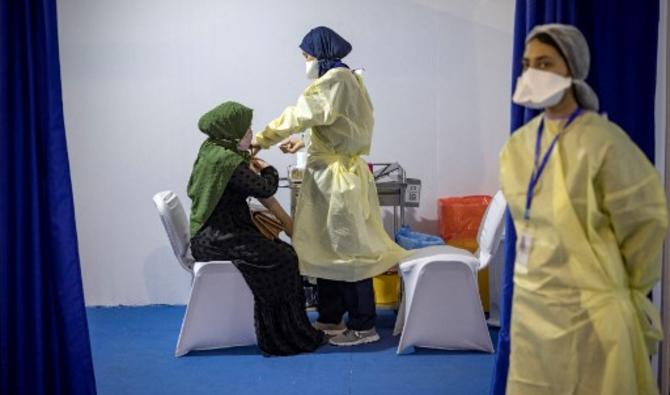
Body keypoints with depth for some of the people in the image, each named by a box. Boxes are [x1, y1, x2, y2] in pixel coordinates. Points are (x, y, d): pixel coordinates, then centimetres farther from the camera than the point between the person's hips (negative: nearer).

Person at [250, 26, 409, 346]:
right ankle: (330, 318, 22)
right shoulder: (339, 80, 18)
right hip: (329, 175, 10)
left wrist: (262, 139, -9)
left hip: (340, 177, -10)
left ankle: (364, 326, 2)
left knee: (348, 249, -5)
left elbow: (300, 114, -17)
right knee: (326, 246, 13)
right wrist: (304, 143, 12)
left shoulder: (336, 79, -13)